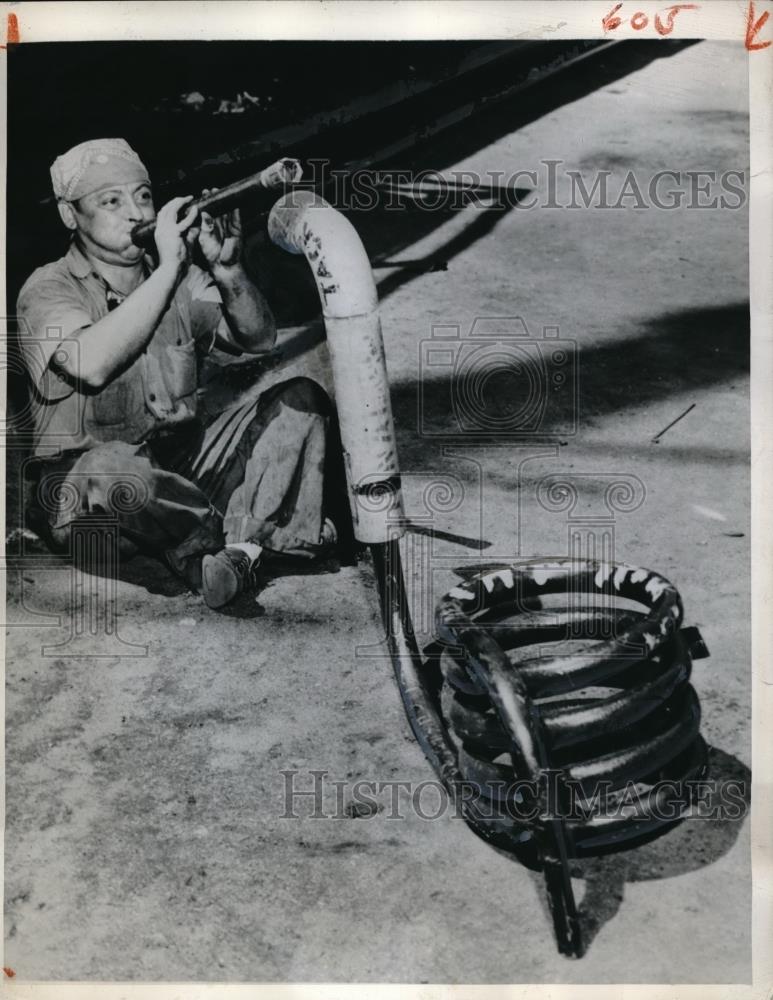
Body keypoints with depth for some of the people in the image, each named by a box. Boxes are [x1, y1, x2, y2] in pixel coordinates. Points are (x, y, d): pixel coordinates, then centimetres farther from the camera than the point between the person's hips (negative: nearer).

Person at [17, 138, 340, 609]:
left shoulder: (182, 277, 7)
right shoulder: (49, 288, -7)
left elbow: (260, 339, -1)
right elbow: (91, 364, -28)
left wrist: (227, 270, -20)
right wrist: (169, 265, -25)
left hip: (184, 466, 5)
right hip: (84, 493, -5)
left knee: (300, 399, -10)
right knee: (113, 467, -40)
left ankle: (233, 546, -24)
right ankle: (251, 539, -14)